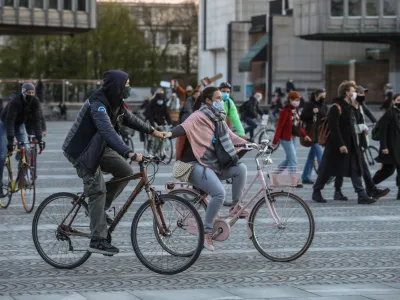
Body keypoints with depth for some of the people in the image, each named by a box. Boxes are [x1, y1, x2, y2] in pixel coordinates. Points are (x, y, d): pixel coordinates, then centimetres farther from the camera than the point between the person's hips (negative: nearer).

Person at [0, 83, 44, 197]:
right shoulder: (15, 102, -34)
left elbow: (37, 120, -20)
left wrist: (39, 138, -28)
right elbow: (9, 121, -37)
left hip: (19, 124, 5)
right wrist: (10, 141, -44)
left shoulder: (35, 102, -19)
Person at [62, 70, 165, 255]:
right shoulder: (97, 105, -29)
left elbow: (129, 118, 19)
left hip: (99, 148, 9)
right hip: (82, 151, -9)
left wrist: (152, 131, 21)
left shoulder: (115, 103, 0)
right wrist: (129, 153, -52)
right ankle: (97, 241, -11)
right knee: (98, 191, -13)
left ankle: (99, 210, 13)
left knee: (125, 172, 0)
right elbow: (108, 131, -43)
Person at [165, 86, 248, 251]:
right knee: (219, 193, -27)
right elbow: (185, 127, -29)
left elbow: (230, 137, 25)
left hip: (214, 165, 8)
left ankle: (236, 205, 3)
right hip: (197, 165, -8)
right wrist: (170, 134, -49)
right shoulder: (199, 116, -12)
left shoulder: (218, 119, 15)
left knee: (240, 168, -12)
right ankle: (207, 231, -17)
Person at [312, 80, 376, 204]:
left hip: (350, 145, 8)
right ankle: (316, 192, 17)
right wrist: (340, 144, -24)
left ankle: (362, 195, -5)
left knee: (356, 169, -1)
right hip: (336, 145, -8)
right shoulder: (336, 108, -15)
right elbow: (333, 128, -21)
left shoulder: (350, 107, 14)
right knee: (327, 170, 3)